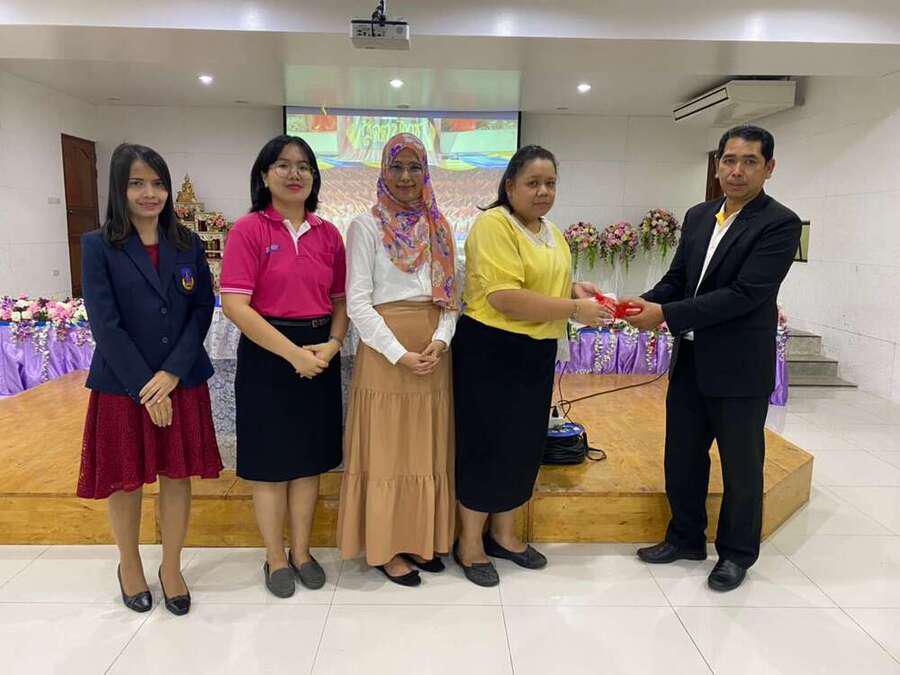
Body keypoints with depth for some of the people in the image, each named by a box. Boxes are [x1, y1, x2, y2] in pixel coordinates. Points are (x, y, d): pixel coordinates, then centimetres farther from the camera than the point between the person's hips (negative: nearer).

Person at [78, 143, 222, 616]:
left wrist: (172, 373, -12)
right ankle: (129, 566, 35)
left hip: (183, 382, 2)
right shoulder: (98, 246, -4)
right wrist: (145, 387, -14)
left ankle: (171, 568, 28)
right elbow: (104, 324, -10)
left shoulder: (188, 244, 4)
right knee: (125, 480, 12)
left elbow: (202, 310, -1)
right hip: (121, 386, -2)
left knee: (177, 476, 9)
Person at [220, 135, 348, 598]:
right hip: (267, 355, -4)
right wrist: (294, 353, -18)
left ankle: (301, 552, 32)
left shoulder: (327, 234, 6)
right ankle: (275, 560, 28)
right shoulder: (248, 230, -7)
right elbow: (235, 305, -14)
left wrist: (333, 344, -8)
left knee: (310, 457, 13)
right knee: (270, 461, 8)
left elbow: (340, 299, 10)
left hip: (319, 355, 4)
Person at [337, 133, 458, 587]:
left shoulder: (438, 227, 12)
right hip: (385, 352, -5)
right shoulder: (366, 226, -3)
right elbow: (357, 301, -9)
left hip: (434, 352, 5)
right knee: (387, 450, 3)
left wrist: (441, 338, -8)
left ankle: (423, 539, 26)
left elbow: (450, 294, 10)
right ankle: (385, 547, 17)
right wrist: (399, 353, -16)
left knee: (428, 448, 11)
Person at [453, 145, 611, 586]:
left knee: (524, 444, 15)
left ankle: (503, 534, 32)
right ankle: (469, 543, 20)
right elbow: (504, 298, -24)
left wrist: (575, 288, 3)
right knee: (486, 445, 2)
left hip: (537, 353, 9)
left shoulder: (551, 232, 13)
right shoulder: (494, 225, -15)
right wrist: (574, 309, -24)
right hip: (491, 351, -8)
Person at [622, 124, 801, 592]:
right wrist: (646, 302, -10)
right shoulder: (698, 216, 8)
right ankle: (686, 538, 37)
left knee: (741, 465, 11)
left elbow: (745, 294, -22)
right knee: (682, 456, 16)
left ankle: (736, 552, 32)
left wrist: (666, 314, -24)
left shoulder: (780, 224, -13)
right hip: (689, 361, 6)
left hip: (739, 368, -6)